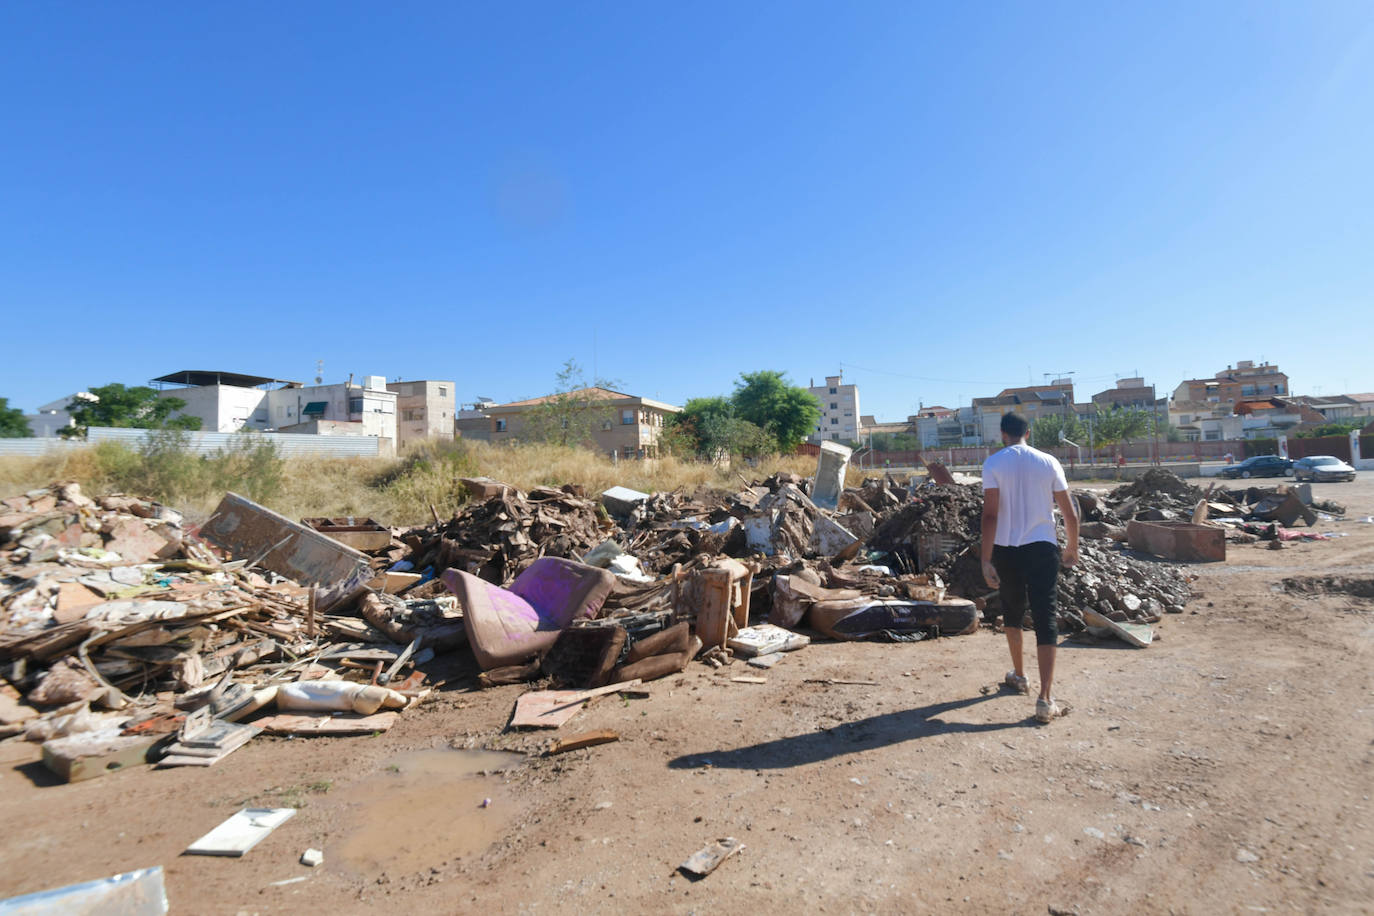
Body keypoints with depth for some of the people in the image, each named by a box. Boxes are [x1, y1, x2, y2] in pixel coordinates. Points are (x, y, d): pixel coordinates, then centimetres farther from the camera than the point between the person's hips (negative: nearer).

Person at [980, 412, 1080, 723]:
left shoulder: (993, 463, -5)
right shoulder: (1049, 462, 1)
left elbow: (990, 514, -13)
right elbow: (1070, 513, 4)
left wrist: (986, 560, -12)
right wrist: (1072, 549, 19)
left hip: (1006, 549, 0)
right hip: (1043, 548, 0)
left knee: (1013, 610, 20)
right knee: (1045, 619, 1)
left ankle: (1019, 675, 36)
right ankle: (1045, 699, -4)